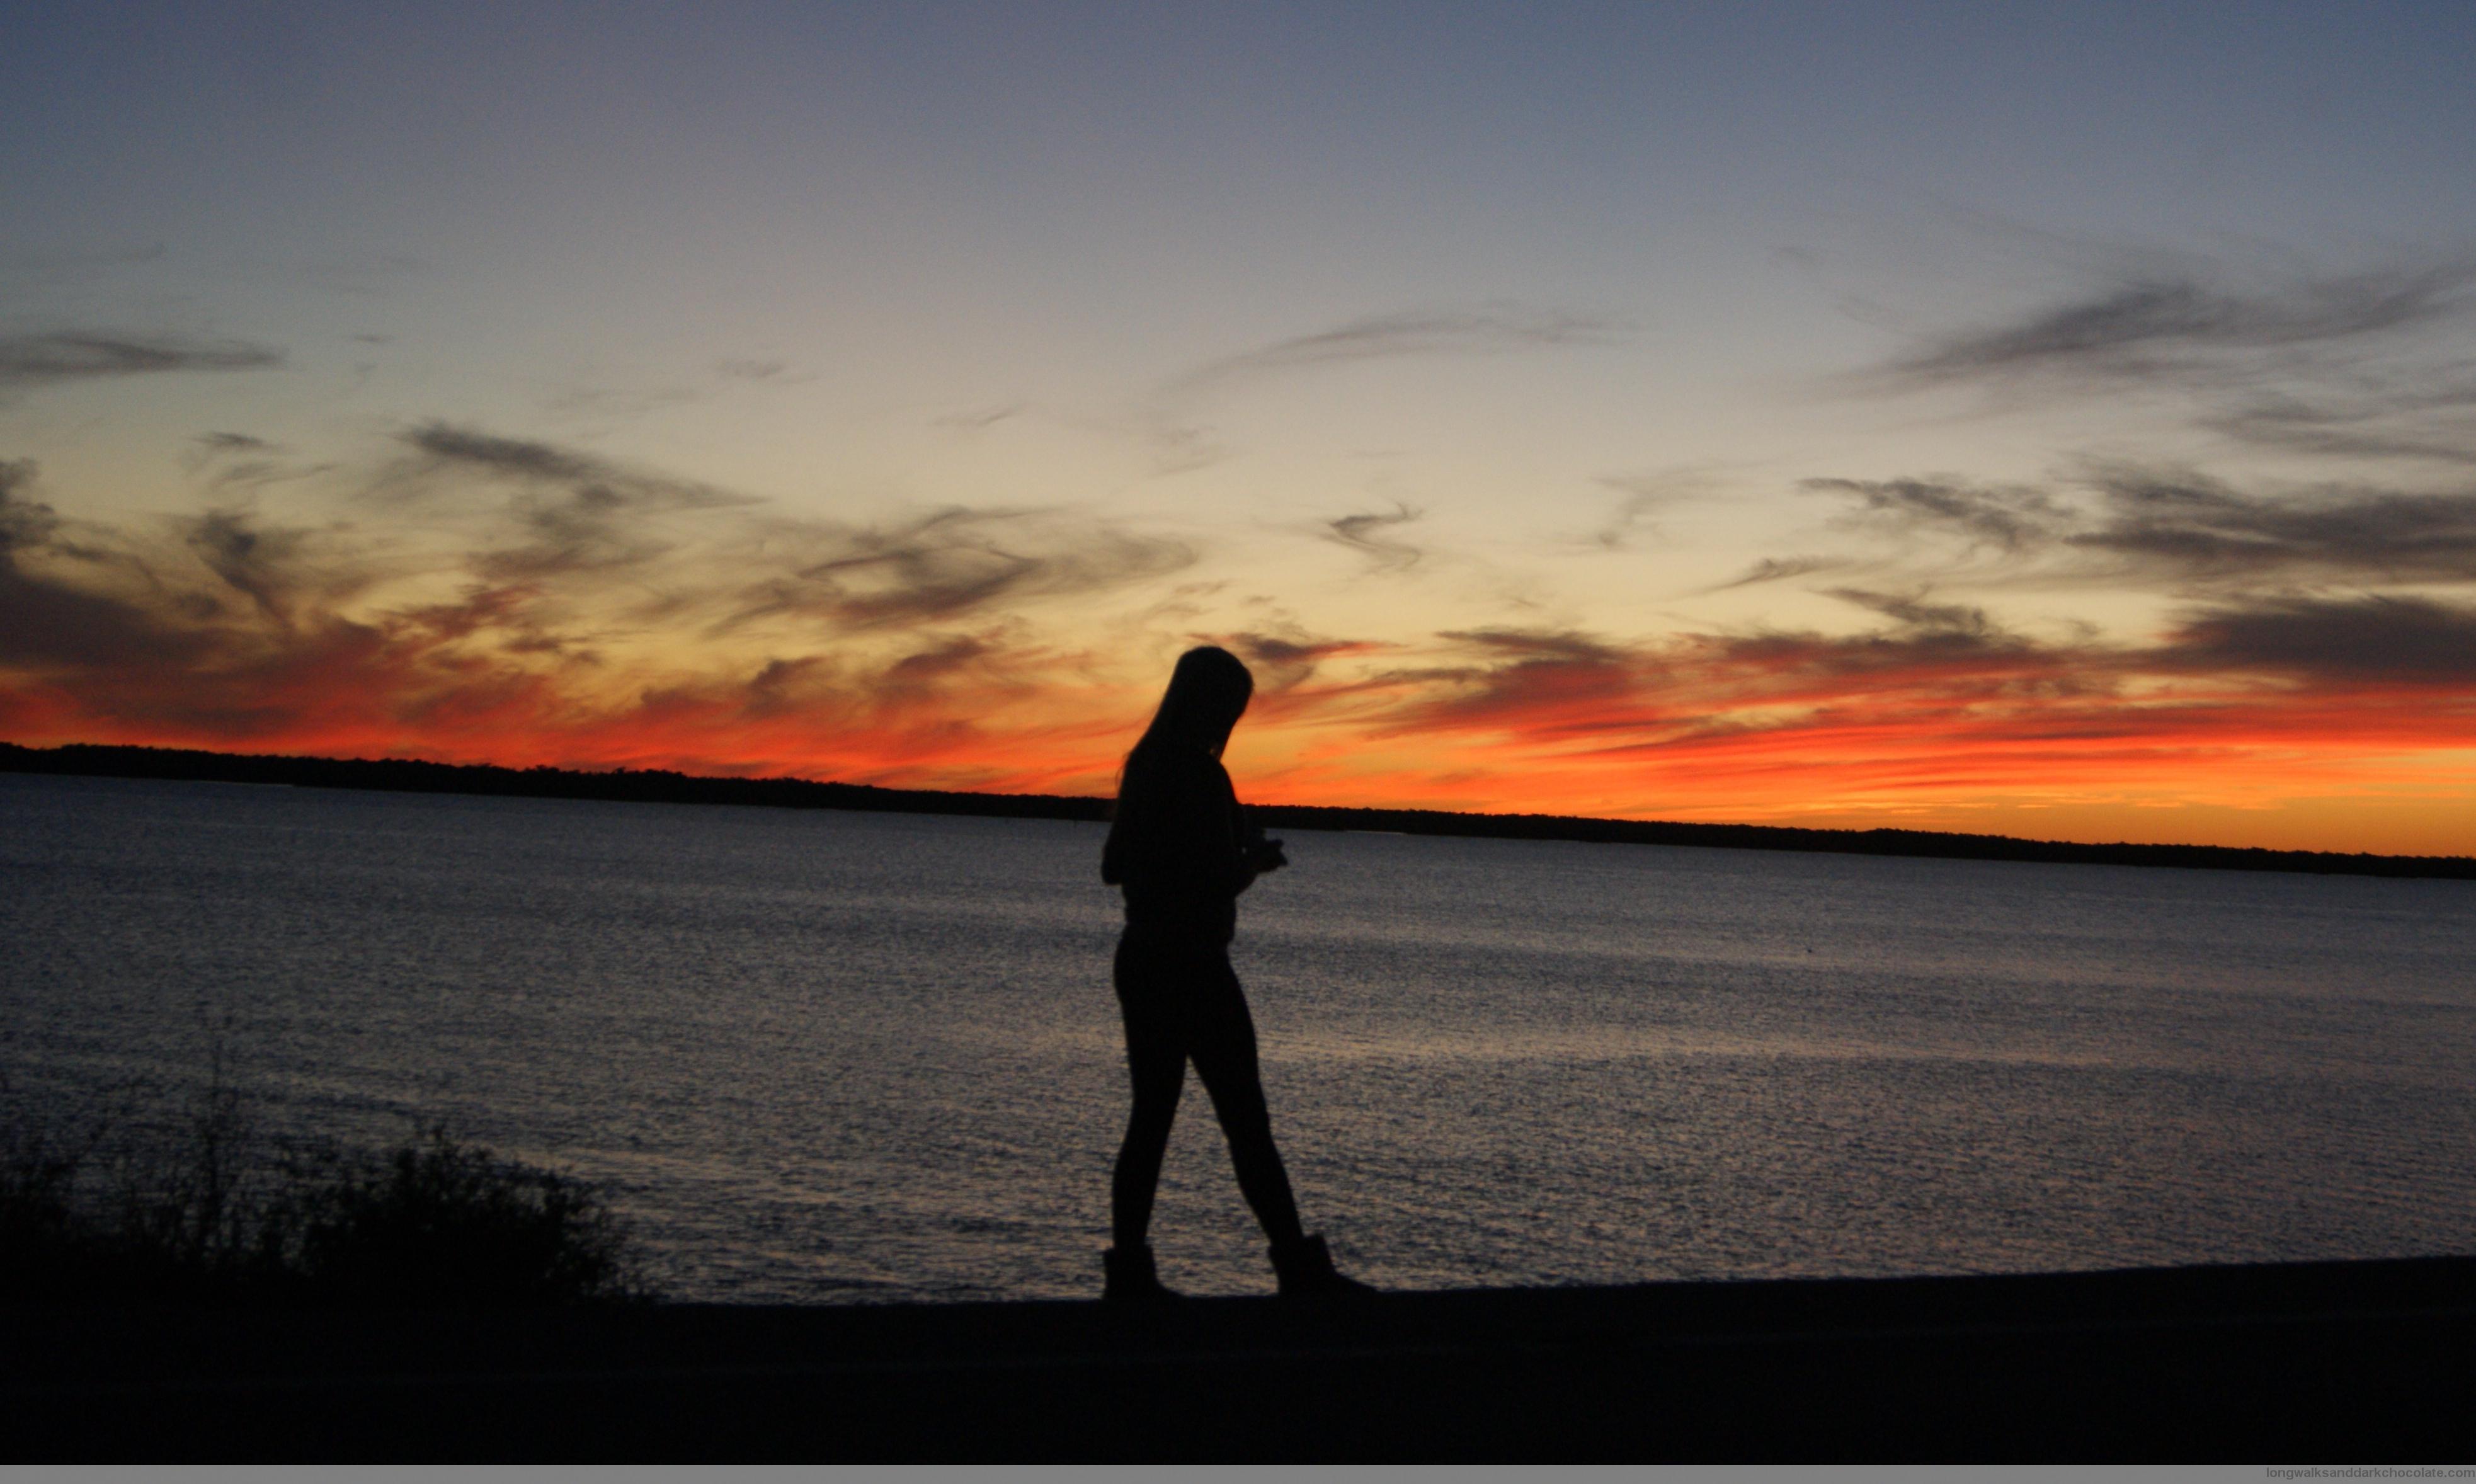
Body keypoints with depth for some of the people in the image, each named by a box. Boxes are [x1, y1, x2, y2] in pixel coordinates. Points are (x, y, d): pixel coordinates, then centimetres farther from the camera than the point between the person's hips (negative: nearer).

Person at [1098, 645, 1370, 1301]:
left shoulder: (1144, 767, 11)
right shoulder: (1202, 774, -15)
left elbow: (1112, 868, 18)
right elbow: (1221, 883, -19)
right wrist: (1260, 858, 2)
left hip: (1139, 958, 8)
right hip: (1193, 966, -8)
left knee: (1150, 1117, 10)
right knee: (1246, 1123, -3)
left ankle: (1128, 1270, 9)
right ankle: (1299, 1270, 2)